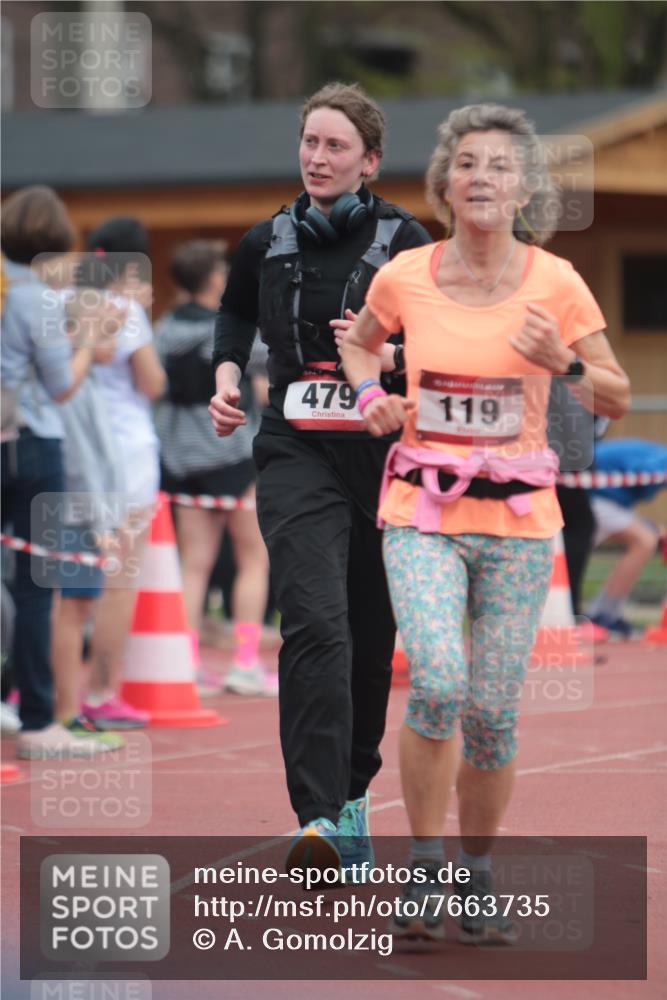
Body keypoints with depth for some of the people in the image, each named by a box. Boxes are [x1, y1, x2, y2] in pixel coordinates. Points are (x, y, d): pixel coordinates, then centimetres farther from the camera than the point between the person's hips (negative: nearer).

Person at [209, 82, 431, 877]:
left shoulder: (404, 241, -1)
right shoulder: (267, 244, 8)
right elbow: (235, 314, 29)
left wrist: (388, 355, -18)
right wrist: (226, 379, 14)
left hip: (383, 453, 0)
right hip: (297, 458, 0)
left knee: (372, 635, 8)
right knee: (314, 624, -17)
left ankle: (353, 789, 30)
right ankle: (319, 816, -25)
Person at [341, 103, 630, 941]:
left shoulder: (554, 283, -4)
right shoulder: (404, 277, -2)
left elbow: (617, 400, 4)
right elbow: (359, 342, 20)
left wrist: (563, 362, -15)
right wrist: (369, 394, 0)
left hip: (519, 518, 1)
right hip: (422, 511, -1)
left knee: (492, 711, 2)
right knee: (438, 682, -21)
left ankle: (476, 877, 24)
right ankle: (422, 870, -5)